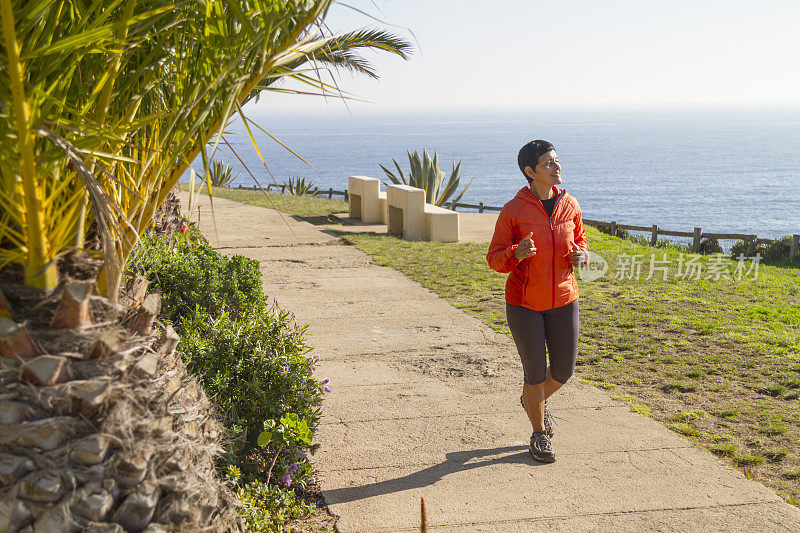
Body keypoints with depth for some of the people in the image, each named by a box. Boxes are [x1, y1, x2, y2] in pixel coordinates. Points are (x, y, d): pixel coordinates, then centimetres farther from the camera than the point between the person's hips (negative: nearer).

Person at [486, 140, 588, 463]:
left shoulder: (570, 205, 2)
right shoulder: (513, 211, -11)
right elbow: (495, 259, -6)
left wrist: (580, 255, -5)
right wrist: (516, 252, -27)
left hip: (563, 300, 4)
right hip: (524, 303, -4)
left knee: (564, 370, 8)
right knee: (535, 371, 4)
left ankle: (534, 400, 43)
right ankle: (539, 435, 26)